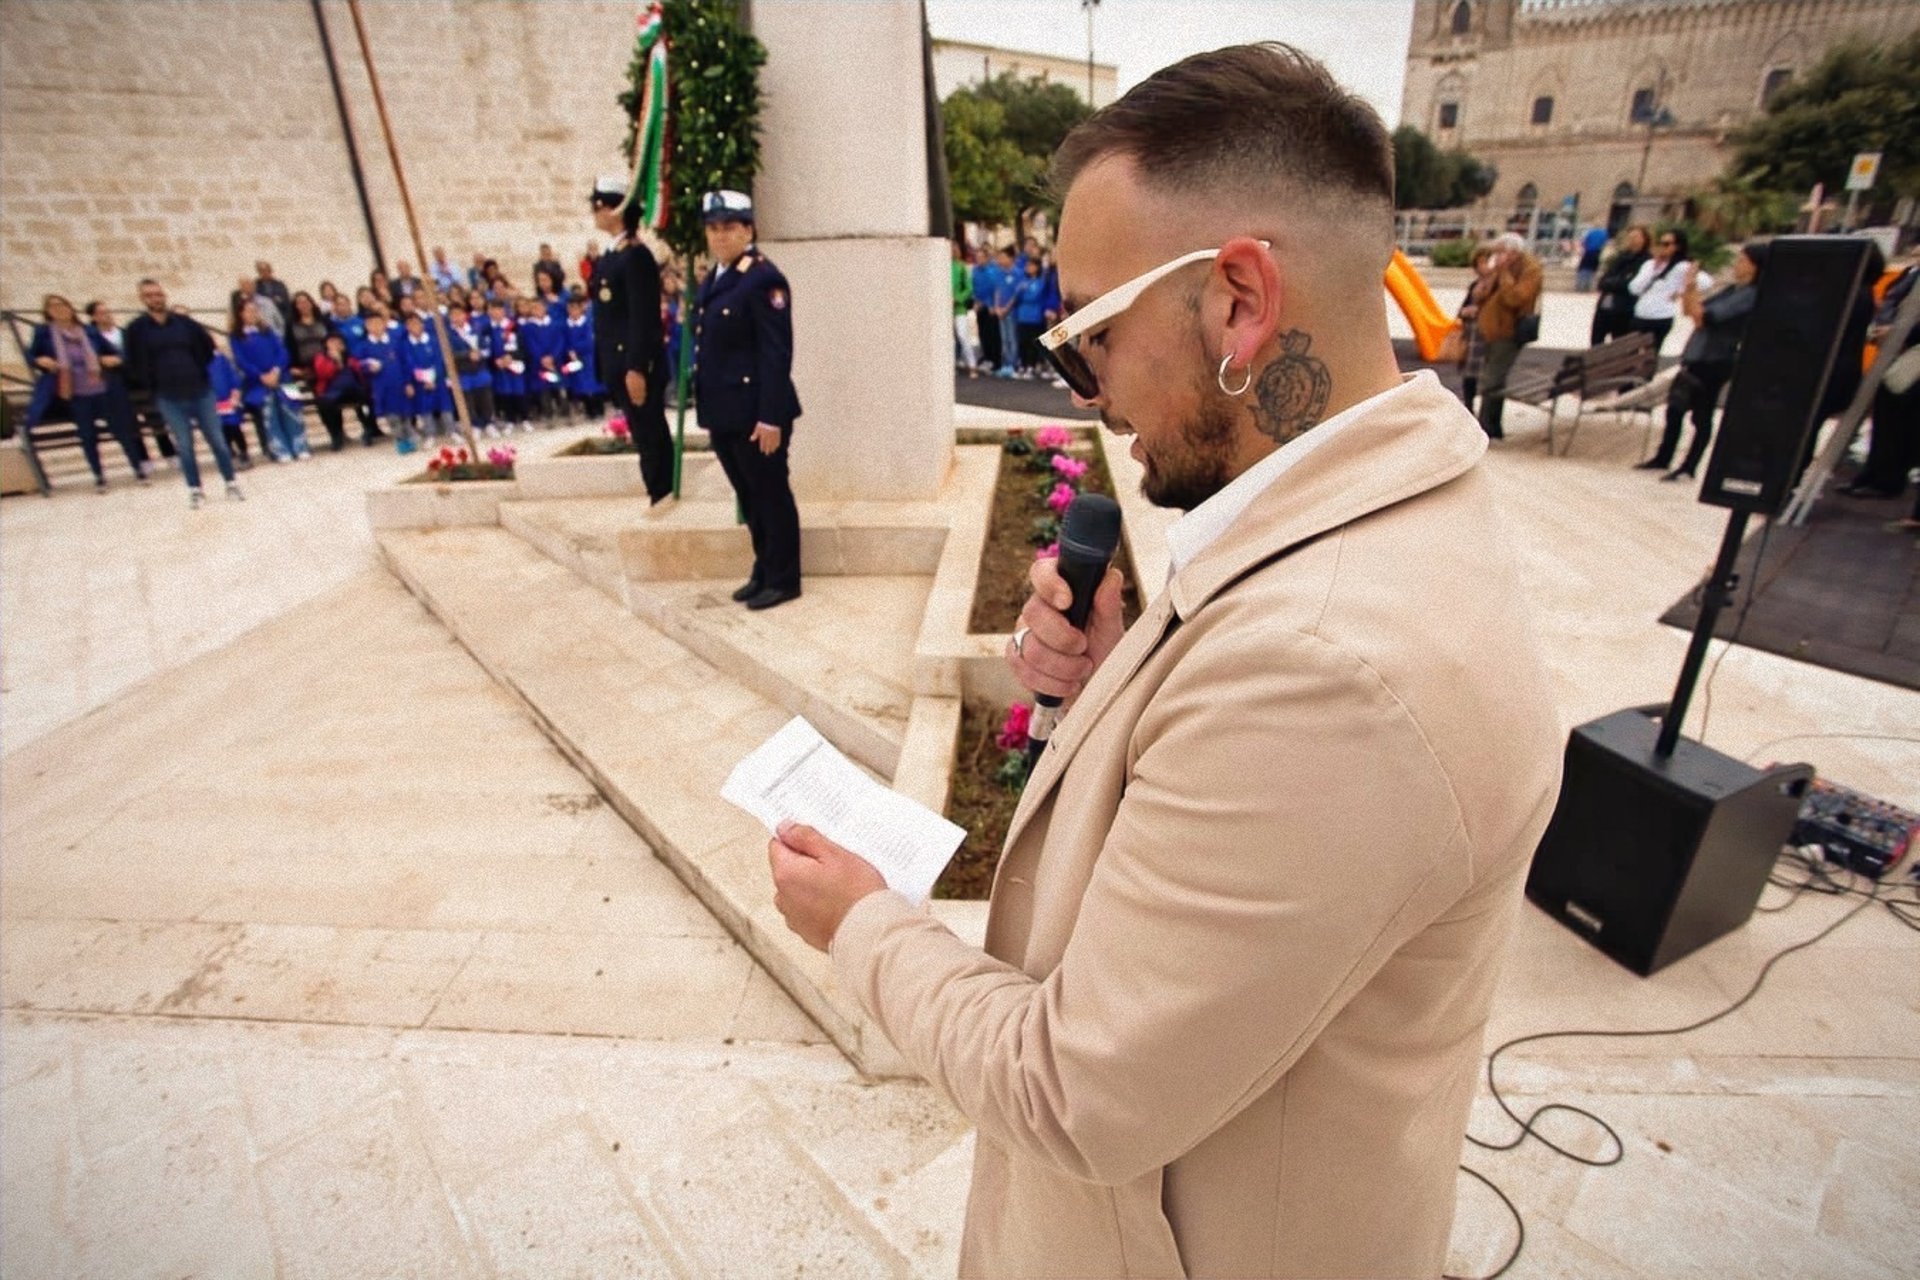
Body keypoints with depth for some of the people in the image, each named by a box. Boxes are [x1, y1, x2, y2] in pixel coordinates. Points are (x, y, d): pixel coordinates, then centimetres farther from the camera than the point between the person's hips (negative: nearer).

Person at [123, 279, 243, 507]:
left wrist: (200, 372, 7)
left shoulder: (184, 322, 3)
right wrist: (151, 388, 1)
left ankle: (231, 484, 14)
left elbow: (208, 345, 12)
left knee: (217, 440, 4)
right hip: (168, 398, -1)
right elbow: (134, 364, 4)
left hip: (201, 392, 1)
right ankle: (195, 490, 13)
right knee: (184, 446, 4)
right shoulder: (137, 328, 0)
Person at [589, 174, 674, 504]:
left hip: (637, 366, -9)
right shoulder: (610, 257, 16)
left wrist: (636, 369, -23)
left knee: (650, 437, -3)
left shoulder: (636, 256, -13)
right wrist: (613, 370, 17)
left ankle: (662, 500, 6)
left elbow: (644, 319, -20)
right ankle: (660, 499, 19)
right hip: (621, 365, 9)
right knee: (646, 436, 12)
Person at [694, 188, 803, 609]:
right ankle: (763, 571, 29)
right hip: (723, 412, 9)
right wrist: (707, 406, 15)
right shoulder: (712, 281, 15)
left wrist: (770, 417, -22)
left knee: (771, 495, 2)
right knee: (748, 497, 16)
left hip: (755, 414, -9)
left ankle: (782, 580, 13)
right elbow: (710, 346, 17)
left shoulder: (763, 279, -12)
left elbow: (777, 354, -18)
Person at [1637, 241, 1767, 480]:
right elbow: (1690, 311, 15)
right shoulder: (1732, 290, 13)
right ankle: (1662, 459, 25)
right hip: (1696, 359, 9)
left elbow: (1702, 317, -21)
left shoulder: (1750, 295, -13)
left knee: (1702, 417, -1)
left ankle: (1687, 469, 6)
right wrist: (1688, 288, 1)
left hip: (1714, 363, -9)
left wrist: (1691, 288, -16)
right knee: (1674, 408, 14)